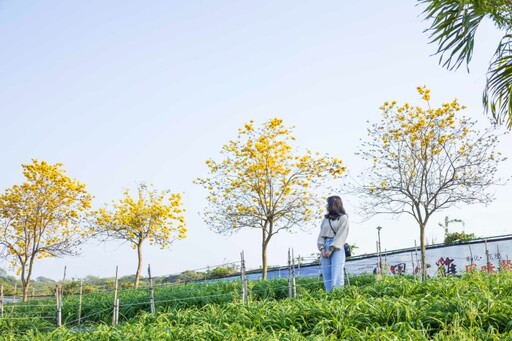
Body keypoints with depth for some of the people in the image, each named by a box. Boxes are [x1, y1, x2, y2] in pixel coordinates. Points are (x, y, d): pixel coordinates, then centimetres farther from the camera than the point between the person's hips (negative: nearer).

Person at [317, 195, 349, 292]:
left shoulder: (343, 218, 4)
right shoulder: (325, 219, 20)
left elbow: (341, 235, -7)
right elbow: (321, 235, 12)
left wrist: (331, 250, -14)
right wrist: (322, 249, -5)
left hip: (336, 248, -5)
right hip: (325, 247, 6)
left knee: (336, 277, -11)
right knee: (326, 277, 0)